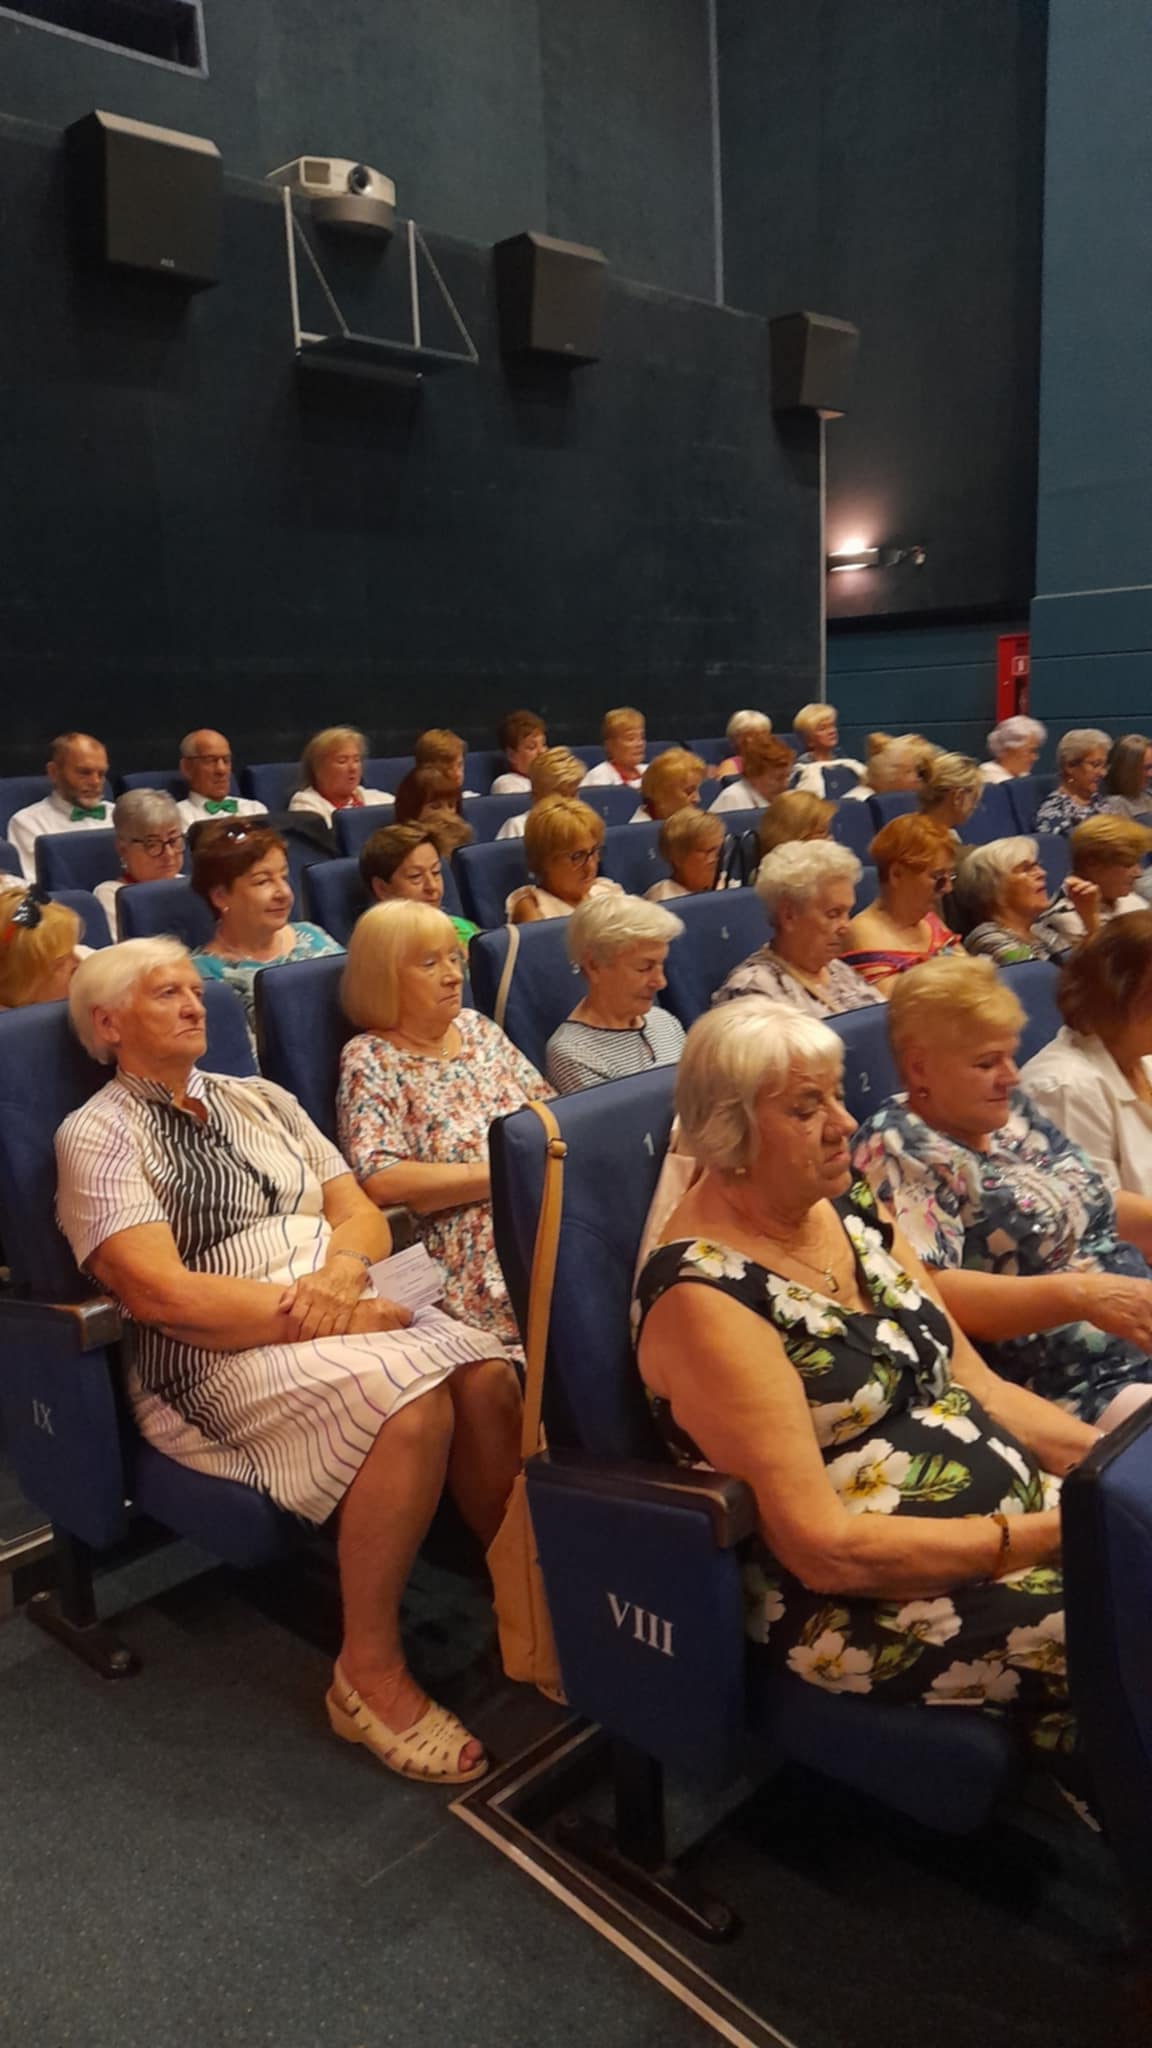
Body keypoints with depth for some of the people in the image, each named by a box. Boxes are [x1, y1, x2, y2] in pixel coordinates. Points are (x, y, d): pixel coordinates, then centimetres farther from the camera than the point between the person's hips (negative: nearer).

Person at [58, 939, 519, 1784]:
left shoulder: (261, 1100, 18)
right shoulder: (97, 1135, 0)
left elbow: (363, 1211, 13)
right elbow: (159, 1292, -13)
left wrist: (343, 1269, -11)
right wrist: (309, 1312, -18)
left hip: (344, 1303, 6)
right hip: (219, 1345, -5)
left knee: (487, 1373, -23)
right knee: (412, 1402, -31)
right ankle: (370, 1674, -15)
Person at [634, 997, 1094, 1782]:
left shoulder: (850, 1207, 4)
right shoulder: (705, 1296, -19)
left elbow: (976, 1385, 8)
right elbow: (825, 1549, -20)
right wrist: (1040, 1537, -20)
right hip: (865, 1600, -7)